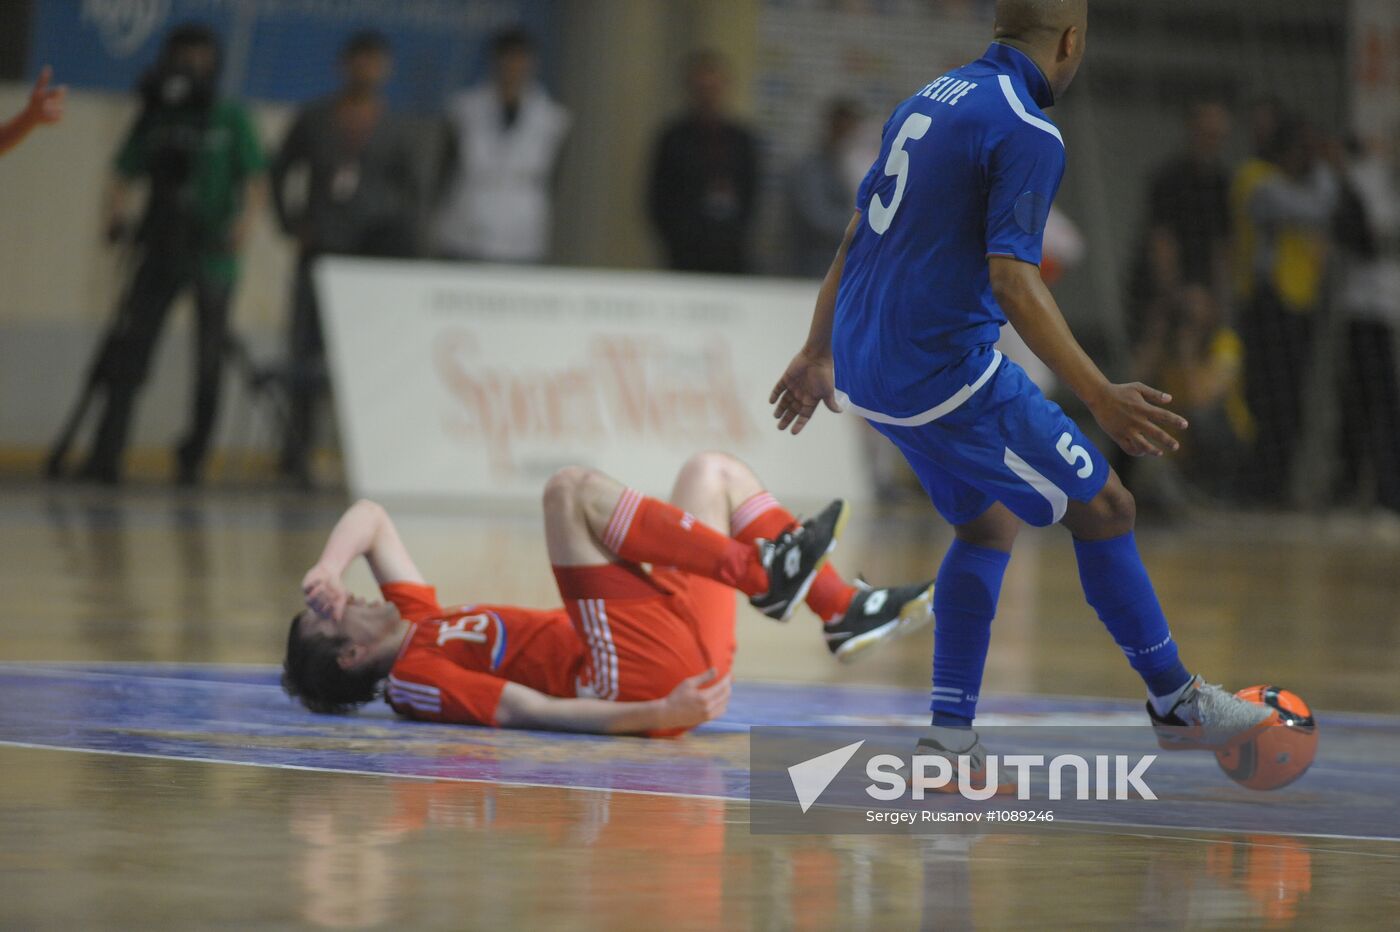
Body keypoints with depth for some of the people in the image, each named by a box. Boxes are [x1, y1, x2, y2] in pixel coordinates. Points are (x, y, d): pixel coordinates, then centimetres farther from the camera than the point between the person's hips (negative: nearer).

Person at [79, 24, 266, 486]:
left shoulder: (230, 121, 2)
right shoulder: (154, 118, 11)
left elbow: (255, 182, -2)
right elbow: (126, 174, 8)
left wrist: (244, 221, -21)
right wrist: (118, 210, -13)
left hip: (213, 254, -2)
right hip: (161, 251, 2)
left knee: (209, 361, 2)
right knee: (128, 350, -9)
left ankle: (193, 456, 15)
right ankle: (106, 455, -10)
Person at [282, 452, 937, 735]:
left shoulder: (413, 623, 17)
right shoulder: (417, 678, -10)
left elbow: (371, 521, 22)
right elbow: (537, 712, -20)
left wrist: (328, 567, 1)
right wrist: (656, 714, -31)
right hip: (644, 669, -10)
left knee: (712, 471, 22)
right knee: (572, 489, -18)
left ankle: (846, 610, 13)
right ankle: (766, 576, -18)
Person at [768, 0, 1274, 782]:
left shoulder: (930, 100, 13)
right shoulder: (1029, 133, -14)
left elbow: (856, 238, 20)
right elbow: (1012, 280, -23)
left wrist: (819, 355, 29)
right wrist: (1100, 396, -25)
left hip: (869, 367, 9)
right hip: (947, 371, -9)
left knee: (990, 524, 20)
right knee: (1104, 509, 3)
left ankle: (951, 734, 14)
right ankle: (1177, 703, 13)